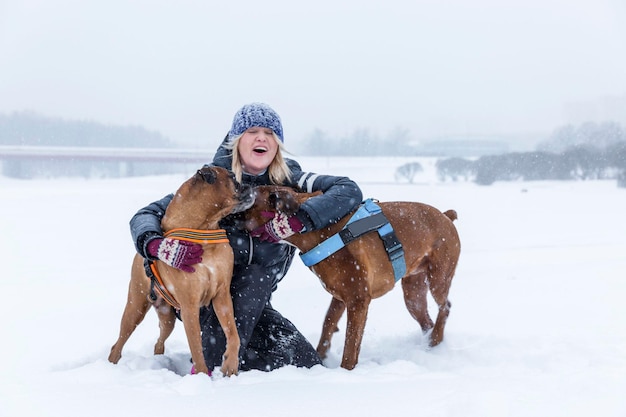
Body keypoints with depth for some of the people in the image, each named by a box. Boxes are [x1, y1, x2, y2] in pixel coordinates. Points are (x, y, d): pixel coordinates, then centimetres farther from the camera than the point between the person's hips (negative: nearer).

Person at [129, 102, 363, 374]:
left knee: (309, 364, -11)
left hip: (254, 302, 3)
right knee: (255, 274, -33)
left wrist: (296, 221, -34)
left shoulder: (288, 179, -7)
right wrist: (159, 246, -39)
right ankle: (210, 368, -25)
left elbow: (349, 190, -20)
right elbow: (144, 216, -15)